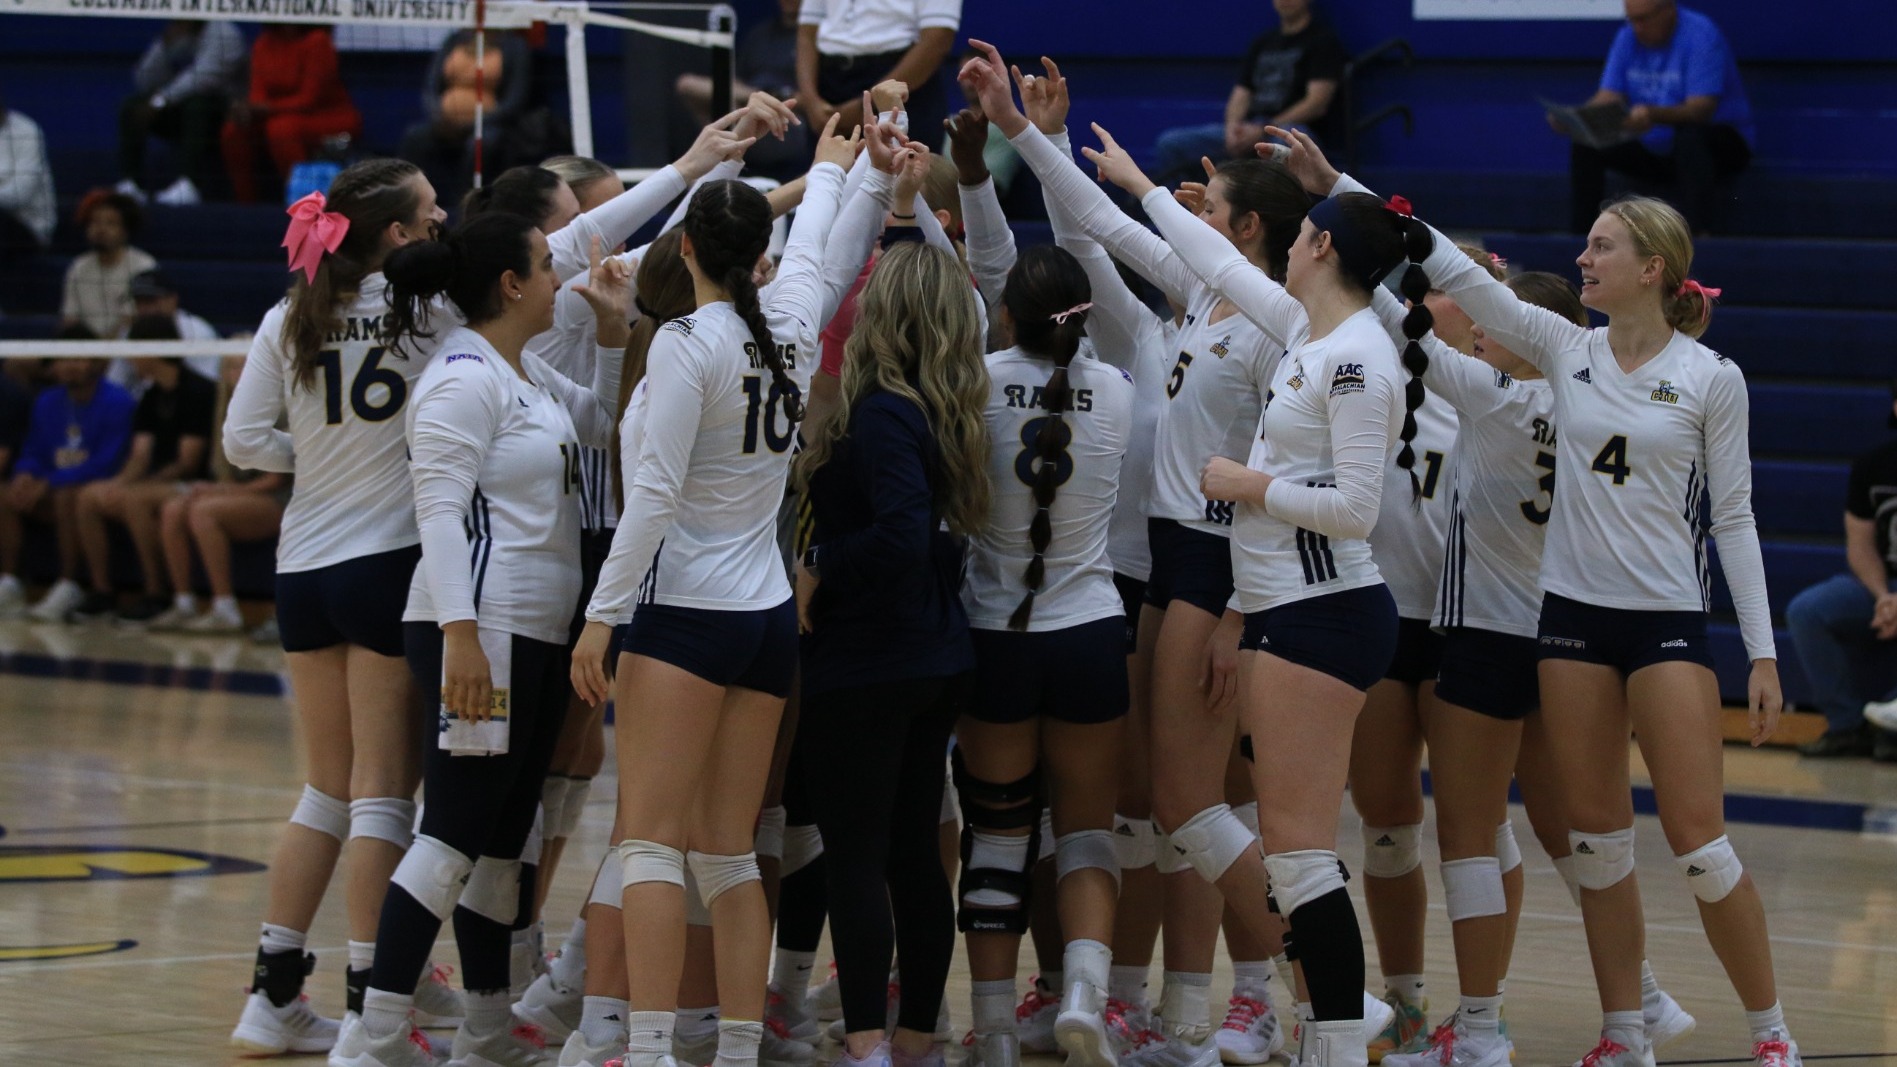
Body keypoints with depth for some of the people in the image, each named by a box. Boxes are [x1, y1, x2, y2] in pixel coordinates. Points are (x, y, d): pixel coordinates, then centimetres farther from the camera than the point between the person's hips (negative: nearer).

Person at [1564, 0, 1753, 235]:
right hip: (1655, 150, 6)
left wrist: (1653, 115, -46)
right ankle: (1579, 231, -5)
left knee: (1690, 135, -39)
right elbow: (1608, 97, -4)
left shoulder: (1701, 35, -17)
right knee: (1586, 145, -11)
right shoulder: (1628, 38, 2)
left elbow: (1701, 110, -28)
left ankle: (1697, 231, -44)